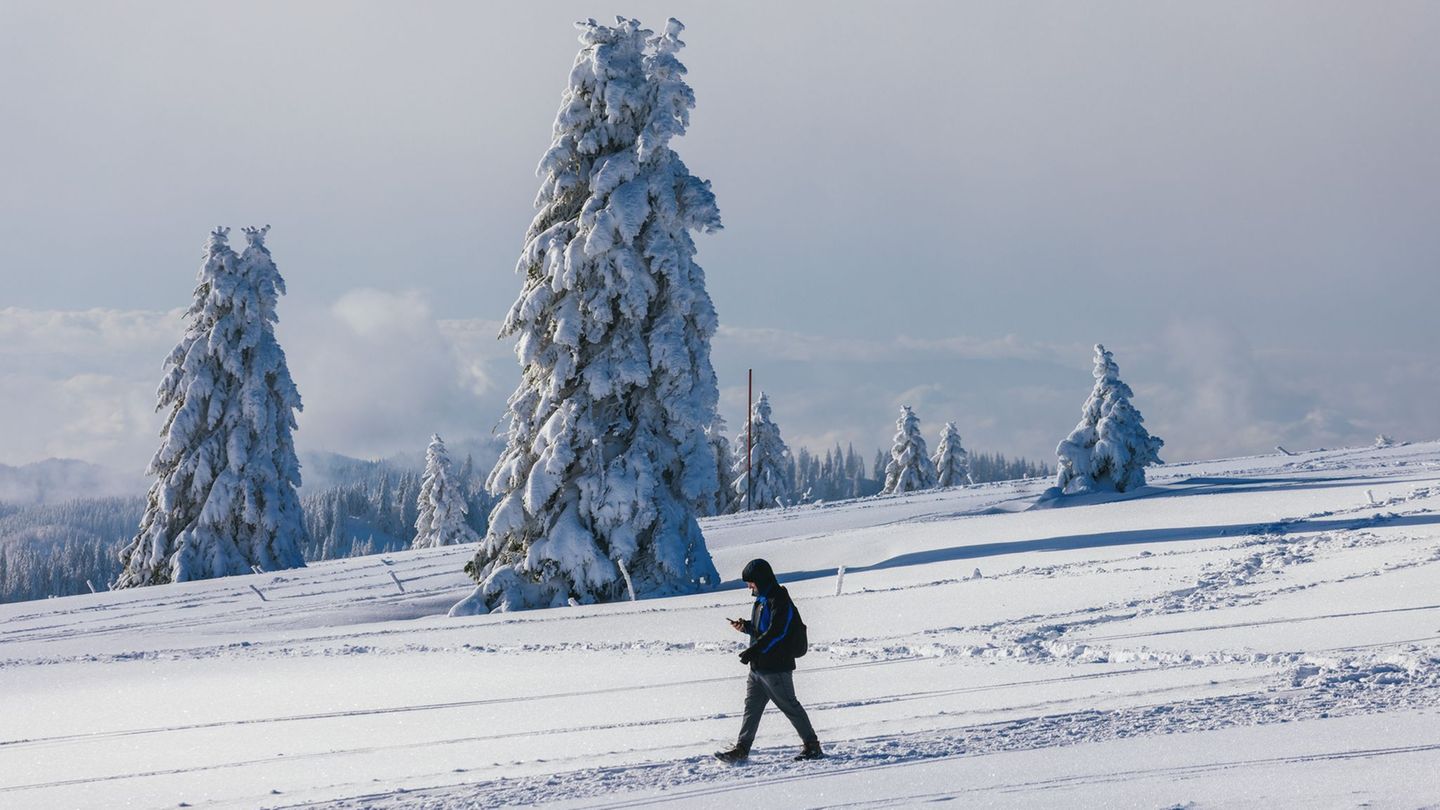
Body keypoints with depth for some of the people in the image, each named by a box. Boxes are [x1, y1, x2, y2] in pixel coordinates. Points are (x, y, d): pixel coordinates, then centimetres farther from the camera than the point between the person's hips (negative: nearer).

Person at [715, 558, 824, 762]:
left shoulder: (779, 601, -14)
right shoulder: (762, 600, 16)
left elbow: (776, 632, -24)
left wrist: (753, 650, -27)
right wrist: (746, 627, 5)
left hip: (776, 666, -9)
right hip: (758, 667, 9)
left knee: (789, 706, -2)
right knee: (752, 706, 7)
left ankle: (812, 746, 7)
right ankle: (741, 749, 9)